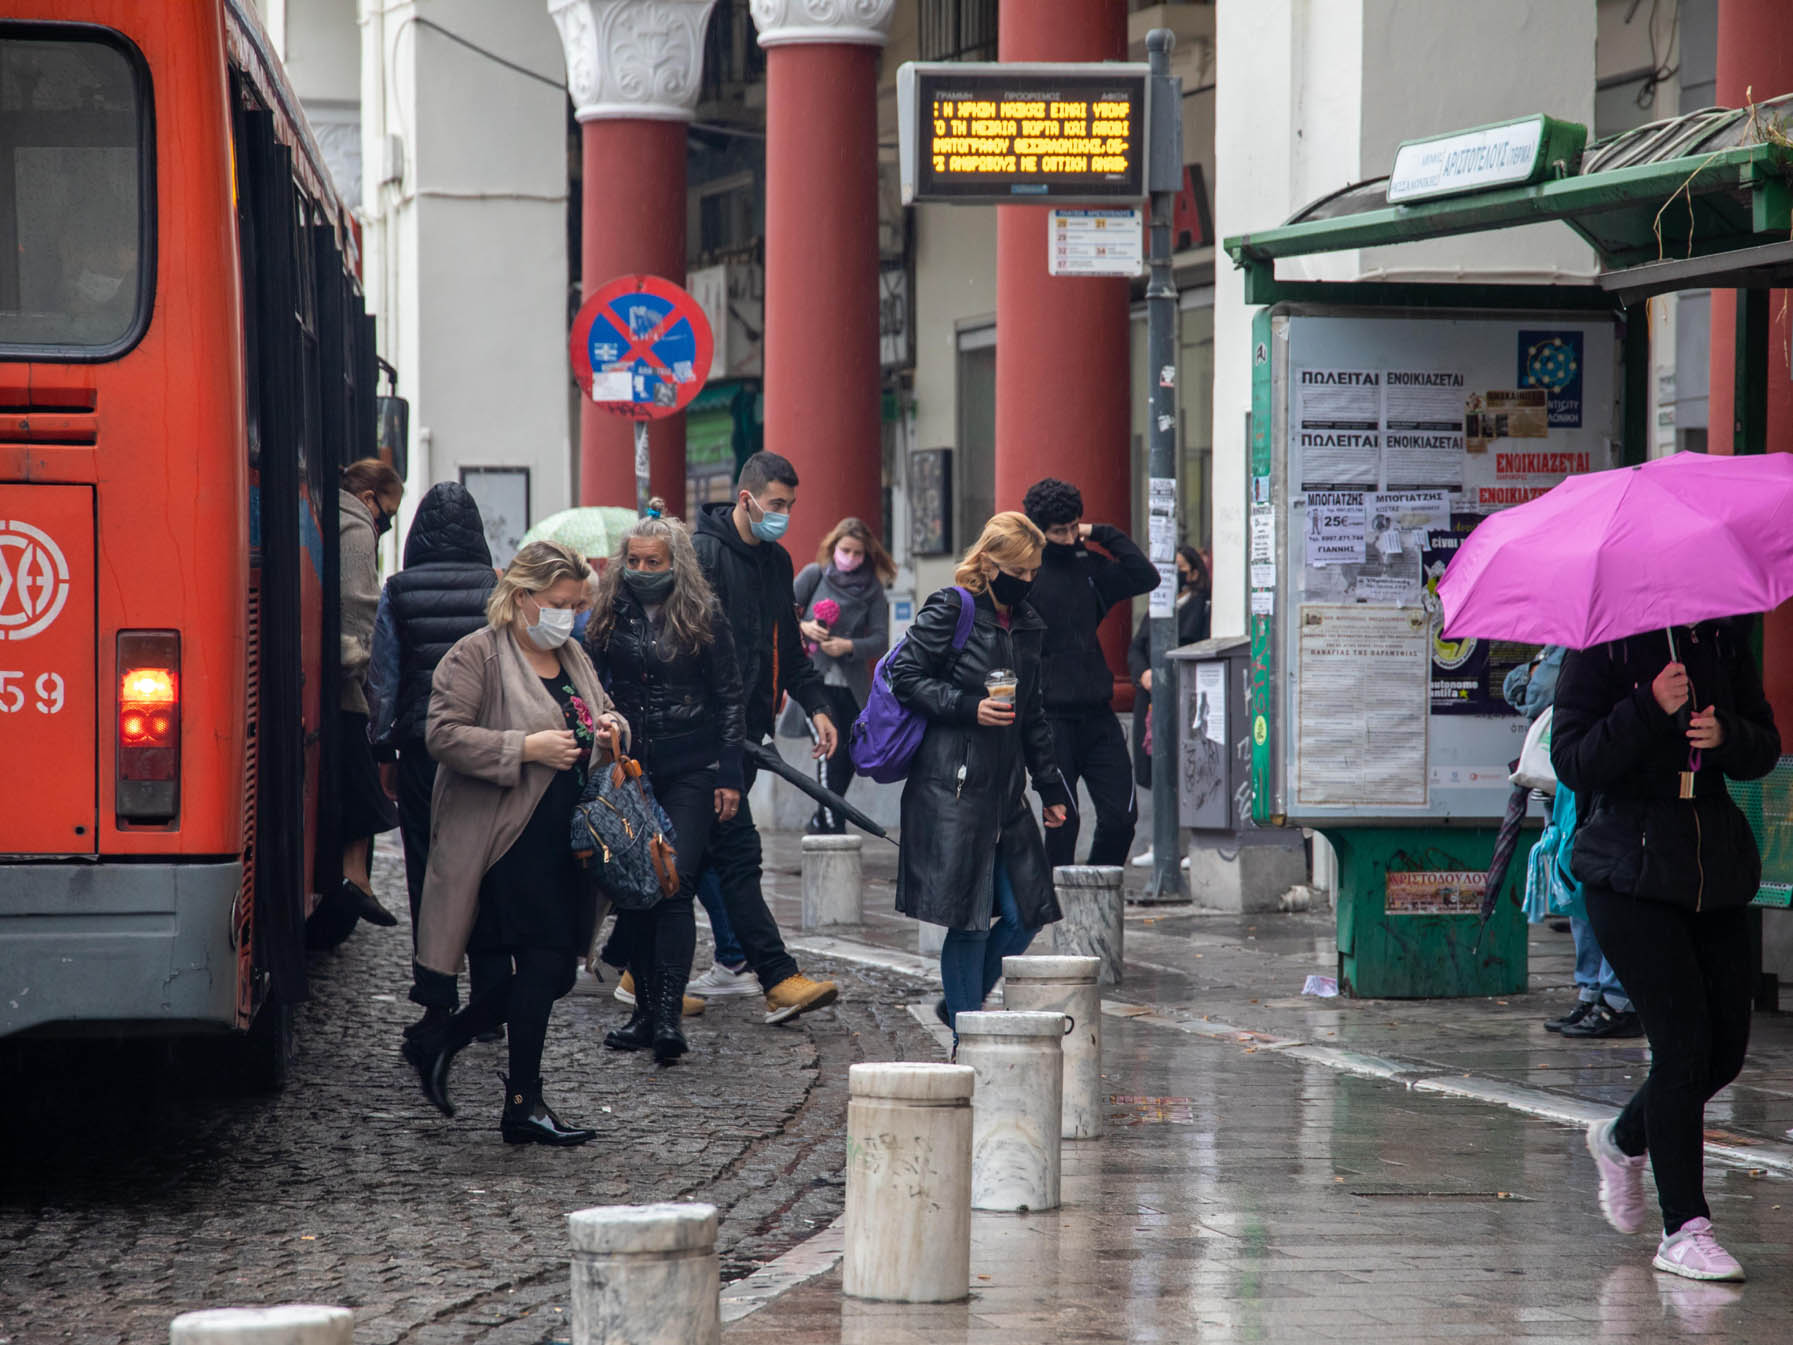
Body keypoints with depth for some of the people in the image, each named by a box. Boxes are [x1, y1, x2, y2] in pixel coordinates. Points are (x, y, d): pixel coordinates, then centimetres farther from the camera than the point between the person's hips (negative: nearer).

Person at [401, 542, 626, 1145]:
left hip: (567, 840, 8)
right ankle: (523, 1105, -1)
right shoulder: (475, 657, -7)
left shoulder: (573, 658, 17)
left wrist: (610, 729, 5)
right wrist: (526, 749, -20)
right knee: (546, 964, -10)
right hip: (512, 840, -8)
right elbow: (444, 735, -15)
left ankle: (437, 1039, 23)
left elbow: (606, 713, 30)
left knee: (554, 970, 7)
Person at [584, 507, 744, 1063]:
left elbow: (729, 700, 3)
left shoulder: (704, 617, 0)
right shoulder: (609, 617, 7)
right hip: (626, 770, 4)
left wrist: (729, 776, -1)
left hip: (688, 772, -4)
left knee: (675, 886, -13)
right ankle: (646, 1011, 12)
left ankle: (669, 1014, -18)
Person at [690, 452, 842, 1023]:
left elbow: (788, 648, 26)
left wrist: (815, 704, 13)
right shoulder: (704, 553, -10)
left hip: (747, 732, 9)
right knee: (738, 852, -12)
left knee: (714, 855, 11)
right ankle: (779, 980, -19)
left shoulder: (776, 562, 17)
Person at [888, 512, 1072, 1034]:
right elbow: (905, 675, -8)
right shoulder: (950, 612, -6)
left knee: (1024, 914, 3)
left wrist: (1051, 786, 21)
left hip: (1005, 790, 7)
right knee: (969, 920, -7)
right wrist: (969, 708, -18)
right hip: (953, 790, -7)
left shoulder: (1027, 624, 15)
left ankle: (959, 1005, 25)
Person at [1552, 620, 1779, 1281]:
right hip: (1631, 872, -6)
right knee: (1684, 1037, -13)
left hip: (1717, 867, 6)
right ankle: (1683, 1230, -7)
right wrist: (1649, 709, -24)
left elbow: (1764, 751, 11)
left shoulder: (1724, 644, 10)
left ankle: (1624, 1140, 35)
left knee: (1727, 1045, 6)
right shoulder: (1601, 649, -4)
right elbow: (1572, 761, -12)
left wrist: (1726, 734, -11)